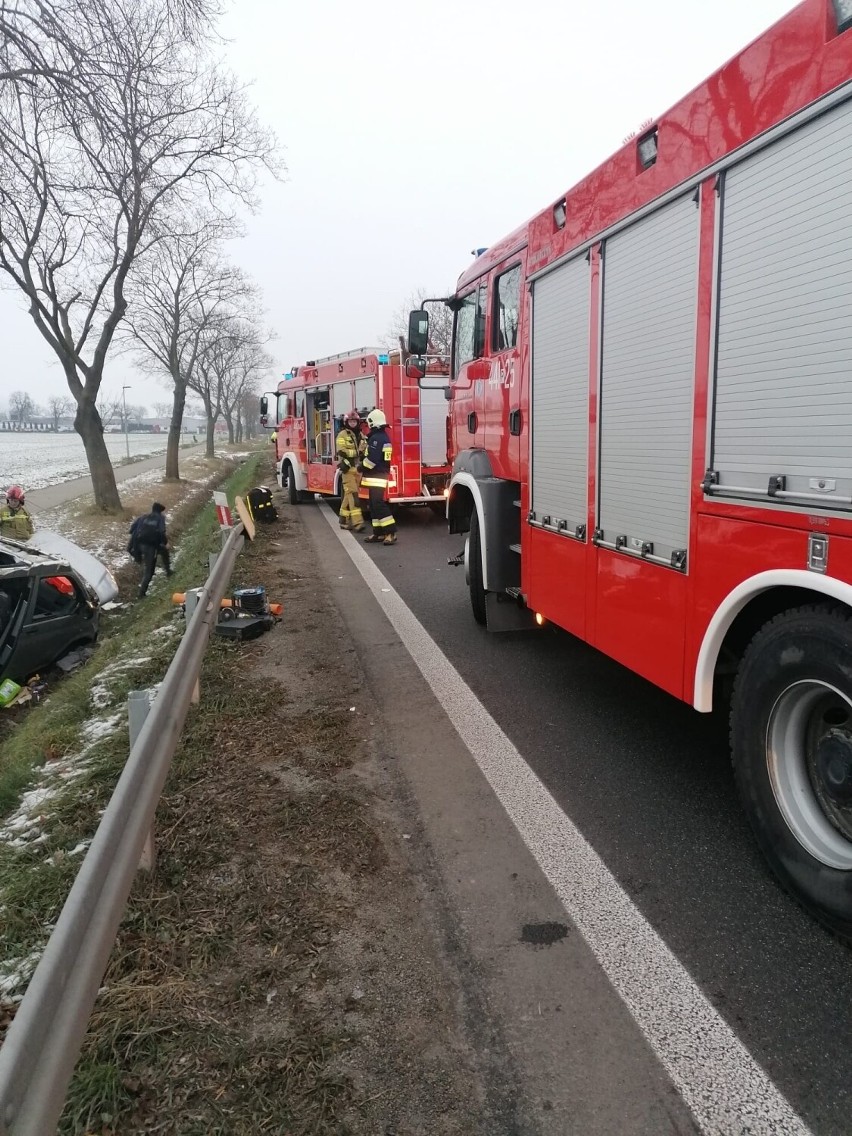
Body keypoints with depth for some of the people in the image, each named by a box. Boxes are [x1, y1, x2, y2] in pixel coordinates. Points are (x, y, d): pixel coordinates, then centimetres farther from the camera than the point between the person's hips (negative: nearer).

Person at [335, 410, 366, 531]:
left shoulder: (361, 435, 17)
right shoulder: (343, 435, -4)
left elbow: (365, 450, 25)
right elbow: (342, 452, -15)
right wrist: (357, 452, -20)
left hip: (358, 469, 7)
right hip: (347, 469, -7)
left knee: (349, 495, 11)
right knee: (353, 494, -14)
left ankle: (344, 520, 19)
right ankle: (357, 522, -20)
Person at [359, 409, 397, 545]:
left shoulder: (376, 438, -16)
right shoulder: (383, 436, 16)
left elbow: (372, 459, -23)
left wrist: (361, 466, -7)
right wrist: (363, 460, 14)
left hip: (376, 477, -11)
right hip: (380, 476, 11)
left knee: (378, 504, -14)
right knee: (374, 505, 12)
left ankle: (391, 532, -17)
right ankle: (379, 533, 14)